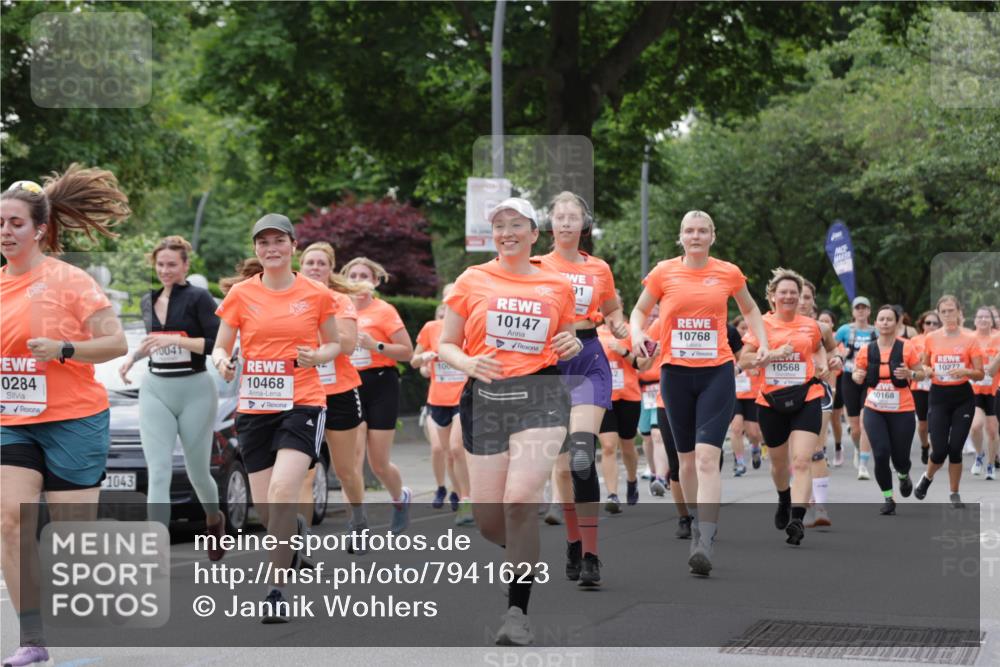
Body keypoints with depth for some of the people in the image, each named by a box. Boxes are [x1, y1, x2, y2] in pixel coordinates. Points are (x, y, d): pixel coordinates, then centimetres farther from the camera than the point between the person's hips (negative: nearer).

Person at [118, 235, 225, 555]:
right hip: (155, 391, 4)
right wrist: (133, 356, 12)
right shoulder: (149, 301, 13)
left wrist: (175, 340, -21)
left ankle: (215, 519, 42)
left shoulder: (198, 298, -7)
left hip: (195, 390, -4)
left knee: (197, 471, 9)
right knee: (158, 472, -10)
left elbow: (219, 344, -15)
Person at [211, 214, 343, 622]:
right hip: (254, 407, 3)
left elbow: (333, 344, 12)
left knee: (282, 491, -22)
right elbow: (220, 348, 7)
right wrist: (223, 362, -16)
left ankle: (276, 589, -15)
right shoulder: (240, 294, 4)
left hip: (302, 404, -3)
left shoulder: (317, 294, 1)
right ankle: (295, 533, 43)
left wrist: (318, 356, -10)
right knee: (263, 507, 5)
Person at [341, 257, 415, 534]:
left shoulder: (384, 310, -5)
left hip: (381, 386, -4)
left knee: (379, 463, 3)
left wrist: (376, 345, -21)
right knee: (352, 461, -10)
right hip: (351, 388, 4)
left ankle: (401, 498, 35)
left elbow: (407, 352, -10)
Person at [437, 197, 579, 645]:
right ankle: (524, 556, 38)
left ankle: (518, 611, -11)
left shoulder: (557, 285, 9)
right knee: (488, 519, 2)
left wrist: (572, 347, -1)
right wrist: (468, 363, -12)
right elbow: (445, 345, 9)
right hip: (485, 397, 1)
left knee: (520, 500, -21)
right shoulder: (472, 281, 7)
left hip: (541, 394, -1)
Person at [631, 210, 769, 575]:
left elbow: (749, 309, 21)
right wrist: (637, 333, -8)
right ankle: (698, 522, 33)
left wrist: (763, 342, 7)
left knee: (707, 458, -15)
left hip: (717, 372, -2)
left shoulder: (729, 273, 3)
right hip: (675, 371, 2)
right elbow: (639, 310, 12)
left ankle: (705, 545, -23)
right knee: (687, 458, 11)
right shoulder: (664, 272, 2)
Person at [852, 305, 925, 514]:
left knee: (900, 458, 3)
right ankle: (887, 498, 8)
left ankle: (903, 476, 41)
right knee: (881, 454, -10)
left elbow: (921, 373, 1)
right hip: (874, 410, 1)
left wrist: (910, 374, -20)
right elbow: (857, 375, 12)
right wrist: (858, 377, -11)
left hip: (902, 411, -1)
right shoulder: (867, 351, 0)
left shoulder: (907, 348, -5)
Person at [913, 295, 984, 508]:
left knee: (955, 448, -2)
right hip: (939, 396, 1)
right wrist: (927, 372, -9)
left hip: (962, 396, -1)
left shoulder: (969, 339, -4)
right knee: (939, 450, -6)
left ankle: (954, 494, 16)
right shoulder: (931, 338, 2)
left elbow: (980, 374, -3)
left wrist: (964, 371, -23)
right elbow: (924, 367, 14)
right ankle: (927, 477, 27)